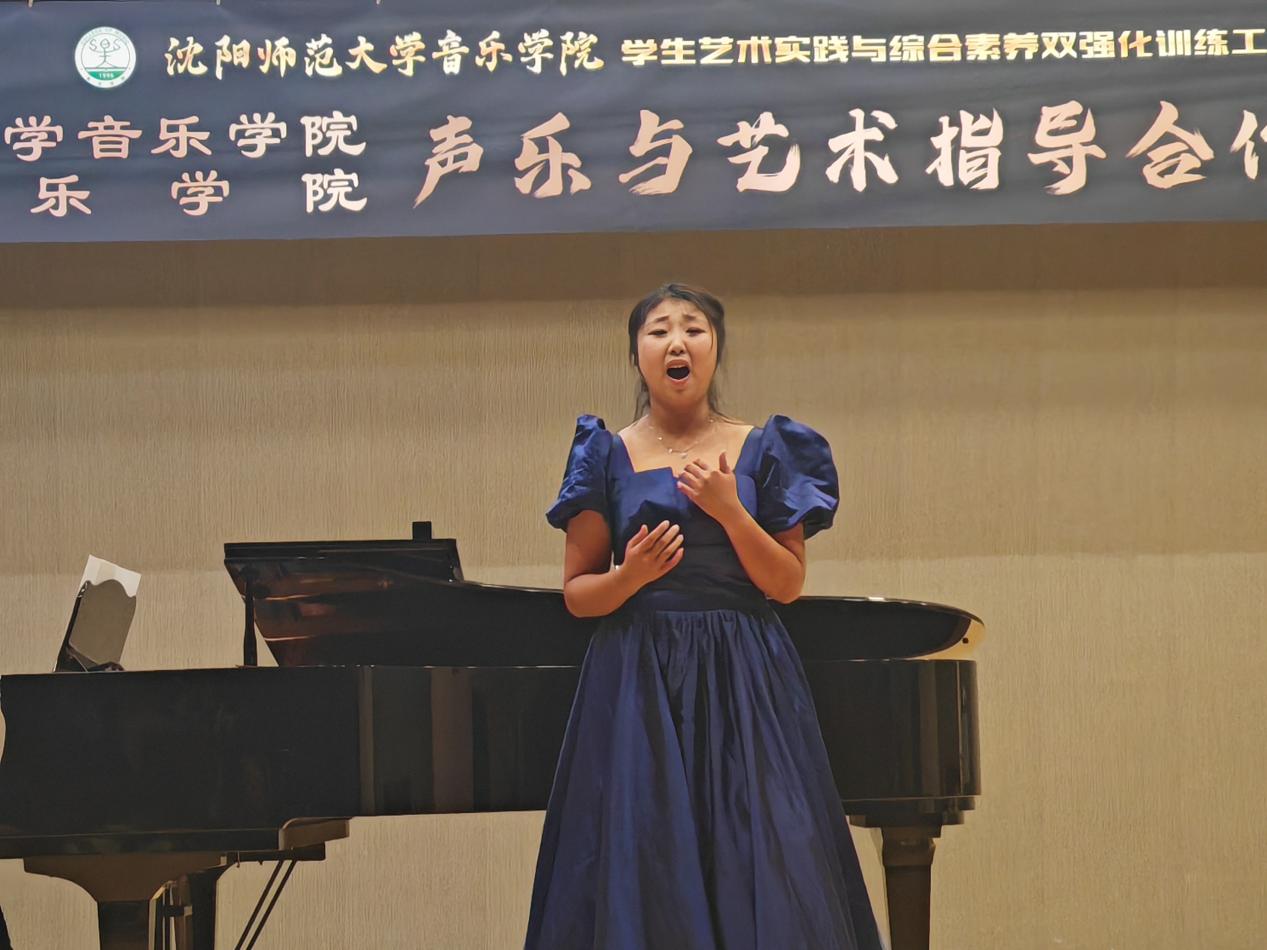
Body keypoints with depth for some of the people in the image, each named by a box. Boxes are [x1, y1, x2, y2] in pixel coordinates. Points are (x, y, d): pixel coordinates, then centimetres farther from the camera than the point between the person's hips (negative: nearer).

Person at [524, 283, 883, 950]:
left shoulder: (762, 450, 7)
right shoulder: (609, 457, 7)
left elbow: (787, 585, 2)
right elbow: (576, 593, 6)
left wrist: (729, 511, -11)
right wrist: (632, 575, -14)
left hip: (744, 685, 0)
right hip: (638, 687, 0)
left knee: (761, 867, -7)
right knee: (644, 865, -4)